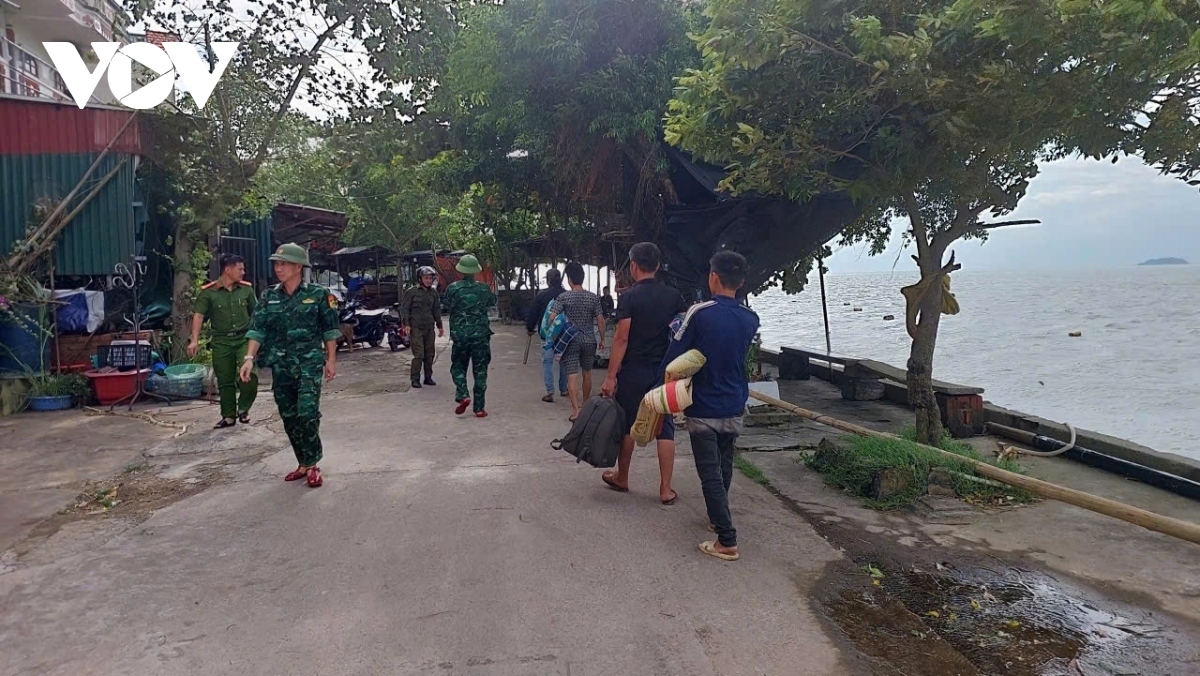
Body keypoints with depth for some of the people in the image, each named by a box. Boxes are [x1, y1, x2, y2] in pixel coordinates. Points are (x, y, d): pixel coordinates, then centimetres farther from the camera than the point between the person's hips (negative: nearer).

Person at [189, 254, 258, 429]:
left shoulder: (247, 288, 4)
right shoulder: (208, 292, -4)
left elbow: (255, 312, 13)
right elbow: (198, 316, -7)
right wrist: (195, 340, -15)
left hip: (244, 338, 1)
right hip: (221, 341, -1)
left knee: (249, 374, -17)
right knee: (225, 381, 8)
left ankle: (243, 408, 5)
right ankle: (229, 416, 21)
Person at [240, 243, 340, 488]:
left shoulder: (318, 294, -3)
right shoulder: (269, 297, 7)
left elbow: (330, 330, 0)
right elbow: (257, 329, 1)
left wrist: (331, 359, -2)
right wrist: (249, 358, -10)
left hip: (309, 363, -5)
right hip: (281, 365, 5)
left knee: (307, 413, -14)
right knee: (289, 417, 9)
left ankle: (312, 464, 0)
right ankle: (303, 463, 22)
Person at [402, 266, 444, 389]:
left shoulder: (433, 292, 11)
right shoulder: (412, 292, -2)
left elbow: (436, 310, 19)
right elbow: (404, 308, -1)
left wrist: (439, 326, 19)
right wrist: (406, 324, -10)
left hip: (429, 327, 5)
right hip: (416, 327, -5)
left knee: (430, 353, 7)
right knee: (419, 354, -10)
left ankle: (428, 377, 18)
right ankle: (415, 379, -4)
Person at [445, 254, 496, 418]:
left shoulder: (453, 288, -7)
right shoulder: (483, 288, -3)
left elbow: (448, 305, 9)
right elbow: (493, 302, 16)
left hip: (459, 335, 0)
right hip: (481, 335, 0)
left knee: (458, 367, 17)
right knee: (480, 371, 7)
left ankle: (463, 395, -6)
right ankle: (479, 408, 7)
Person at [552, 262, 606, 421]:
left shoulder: (563, 298, -8)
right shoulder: (593, 297, -1)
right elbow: (600, 320, 0)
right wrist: (602, 339, 10)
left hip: (570, 341, -3)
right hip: (589, 341, 3)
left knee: (572, 375, -3)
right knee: (587, 373, 18)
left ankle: (575, 410, -12)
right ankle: (585, 404, 33)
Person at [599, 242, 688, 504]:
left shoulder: (629, 296, -10)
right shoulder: (674, 296, 3)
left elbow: (621, 339, -15)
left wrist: (611, 376, -13)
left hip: (634, 370, -3)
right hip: (665, 370, 4)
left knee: (627, 424, 12)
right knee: (664, 427, 6)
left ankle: (622, 478, 28)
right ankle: (666, 489, 5)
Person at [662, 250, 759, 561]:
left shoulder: (699, 313, -17)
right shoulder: (751, 319, -2)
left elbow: (673, 357, -11)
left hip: (703, 408, -5)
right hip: (734, 409, 5)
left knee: (710, 473, -1)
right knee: (724, 467, 21)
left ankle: (727, 541, -2)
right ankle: (718, 518, 38)